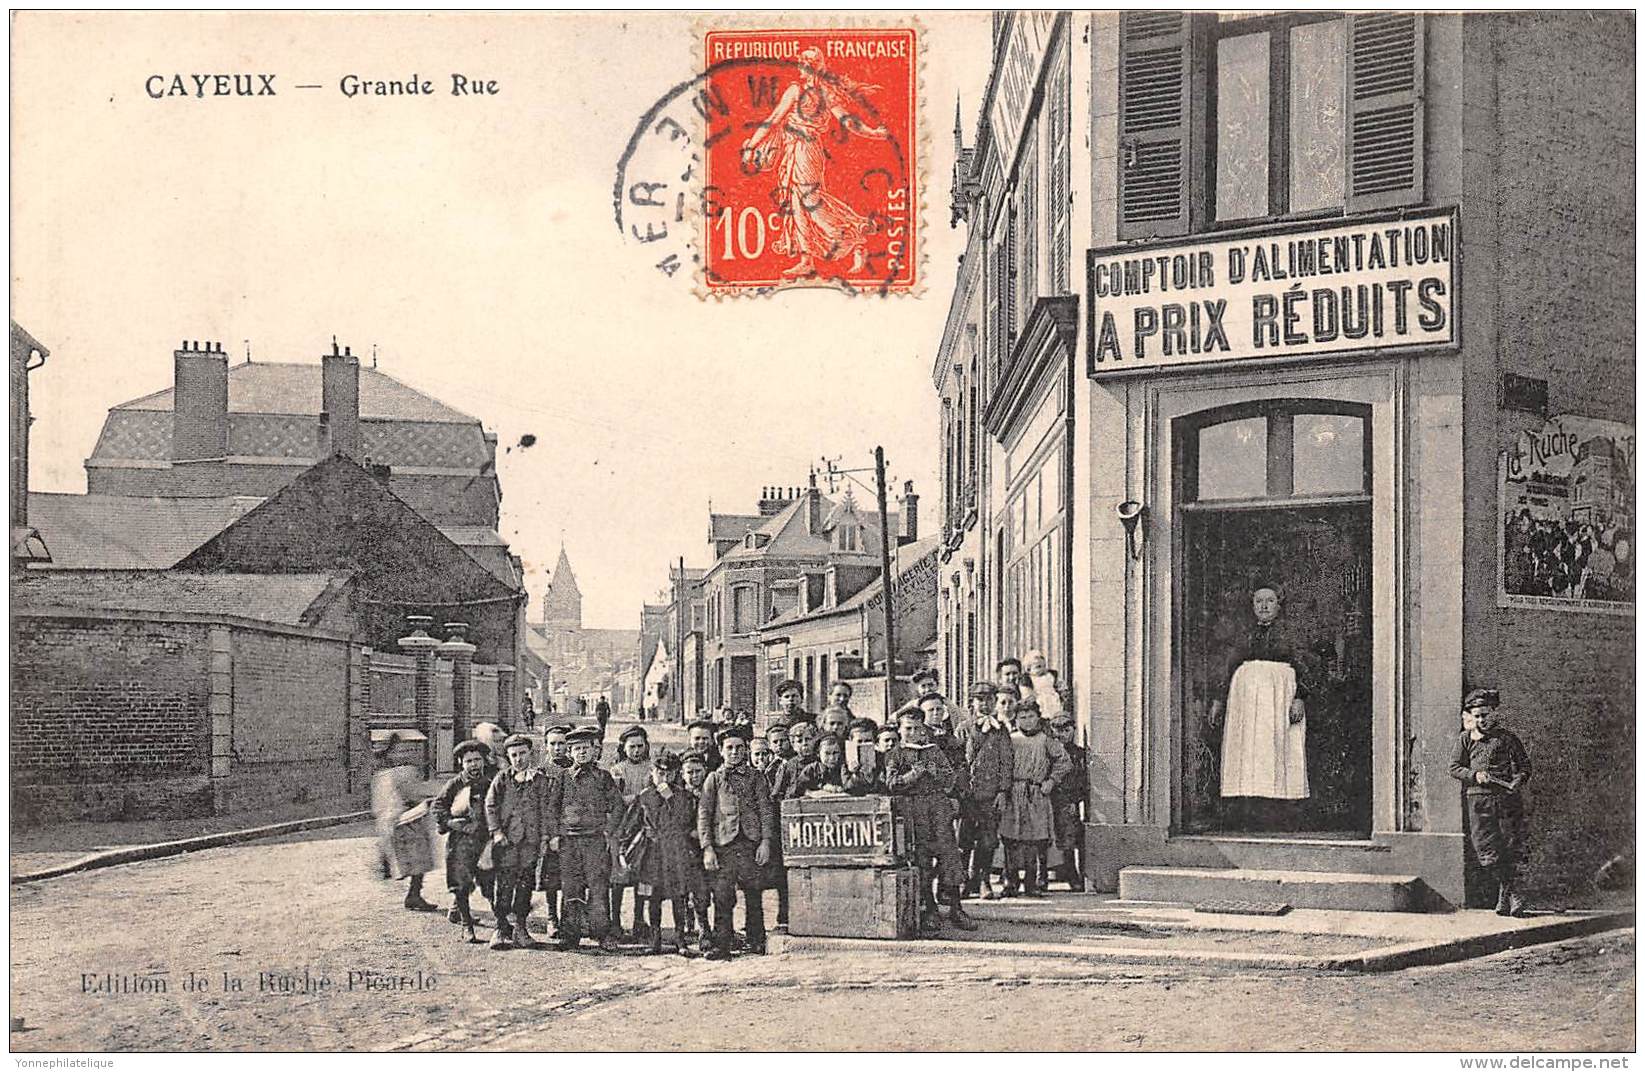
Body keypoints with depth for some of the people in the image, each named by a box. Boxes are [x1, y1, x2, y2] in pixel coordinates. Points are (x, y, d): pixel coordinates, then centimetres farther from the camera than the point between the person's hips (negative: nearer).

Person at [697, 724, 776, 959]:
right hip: (723, 843, 0)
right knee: (722, 897, -6)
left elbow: (766, 811, 8)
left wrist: (766, 842, -3)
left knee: (753, 896, 2)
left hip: (751, 843, 0)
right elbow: (704, 814, 6)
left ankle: (757, 943, 12)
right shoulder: (714, 779, 11)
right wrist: (707, 848, -4)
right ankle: (721, 946, -3)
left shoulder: (755, 777, 12)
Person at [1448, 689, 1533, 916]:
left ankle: (1508, 891, 7)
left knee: (1511, 847, -4)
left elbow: (1524, 765, 8)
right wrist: (1475, 775, -10)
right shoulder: (1465, 740, 10)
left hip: (1507, 797, -1)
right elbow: (1455, 768, 8)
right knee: (1487, 848, -2)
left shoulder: (1506, 737, 6)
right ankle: (1511, 891, 13)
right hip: (1478, 798, 1)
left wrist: (1518, 781, -12)